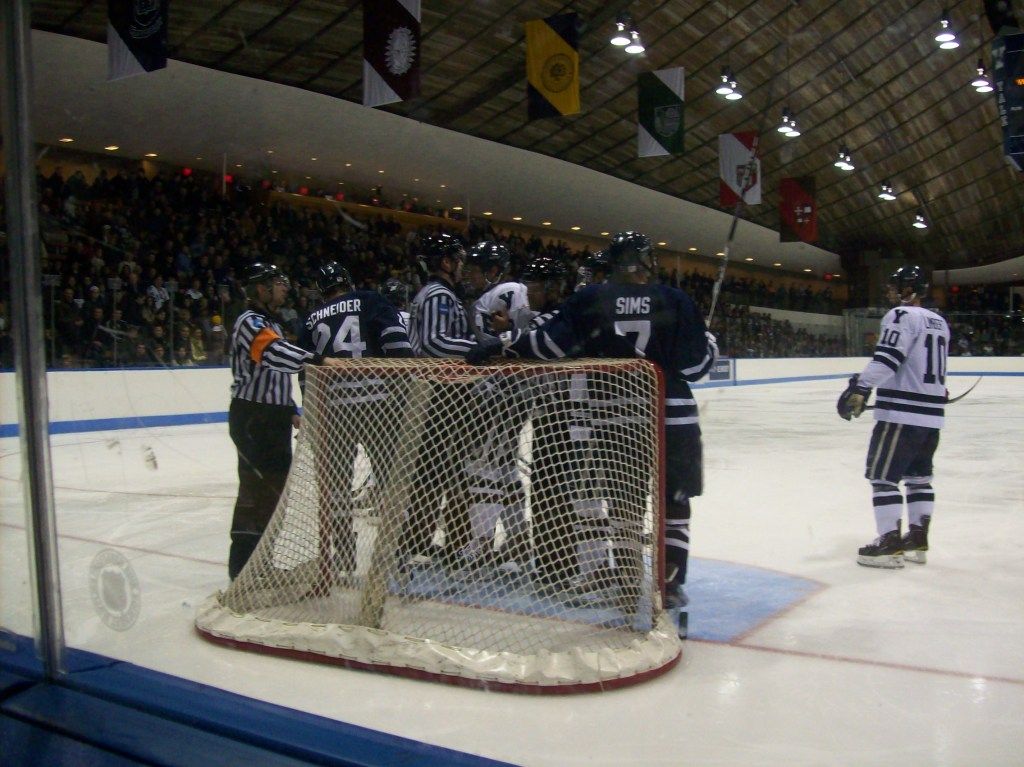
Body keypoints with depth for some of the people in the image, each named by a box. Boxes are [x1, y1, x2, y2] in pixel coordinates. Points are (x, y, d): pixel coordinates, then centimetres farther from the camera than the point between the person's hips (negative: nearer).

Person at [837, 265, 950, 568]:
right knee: (919, 476, 15)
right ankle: (918, 540, 20)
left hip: (902, 411, -9)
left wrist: (861, 388, -31)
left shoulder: (902, 315, -9)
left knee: (882, 476, -3)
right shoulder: (939, 322, 17)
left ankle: (890, 544, -2)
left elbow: (887, 357, -23)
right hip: (932, 412, 9)